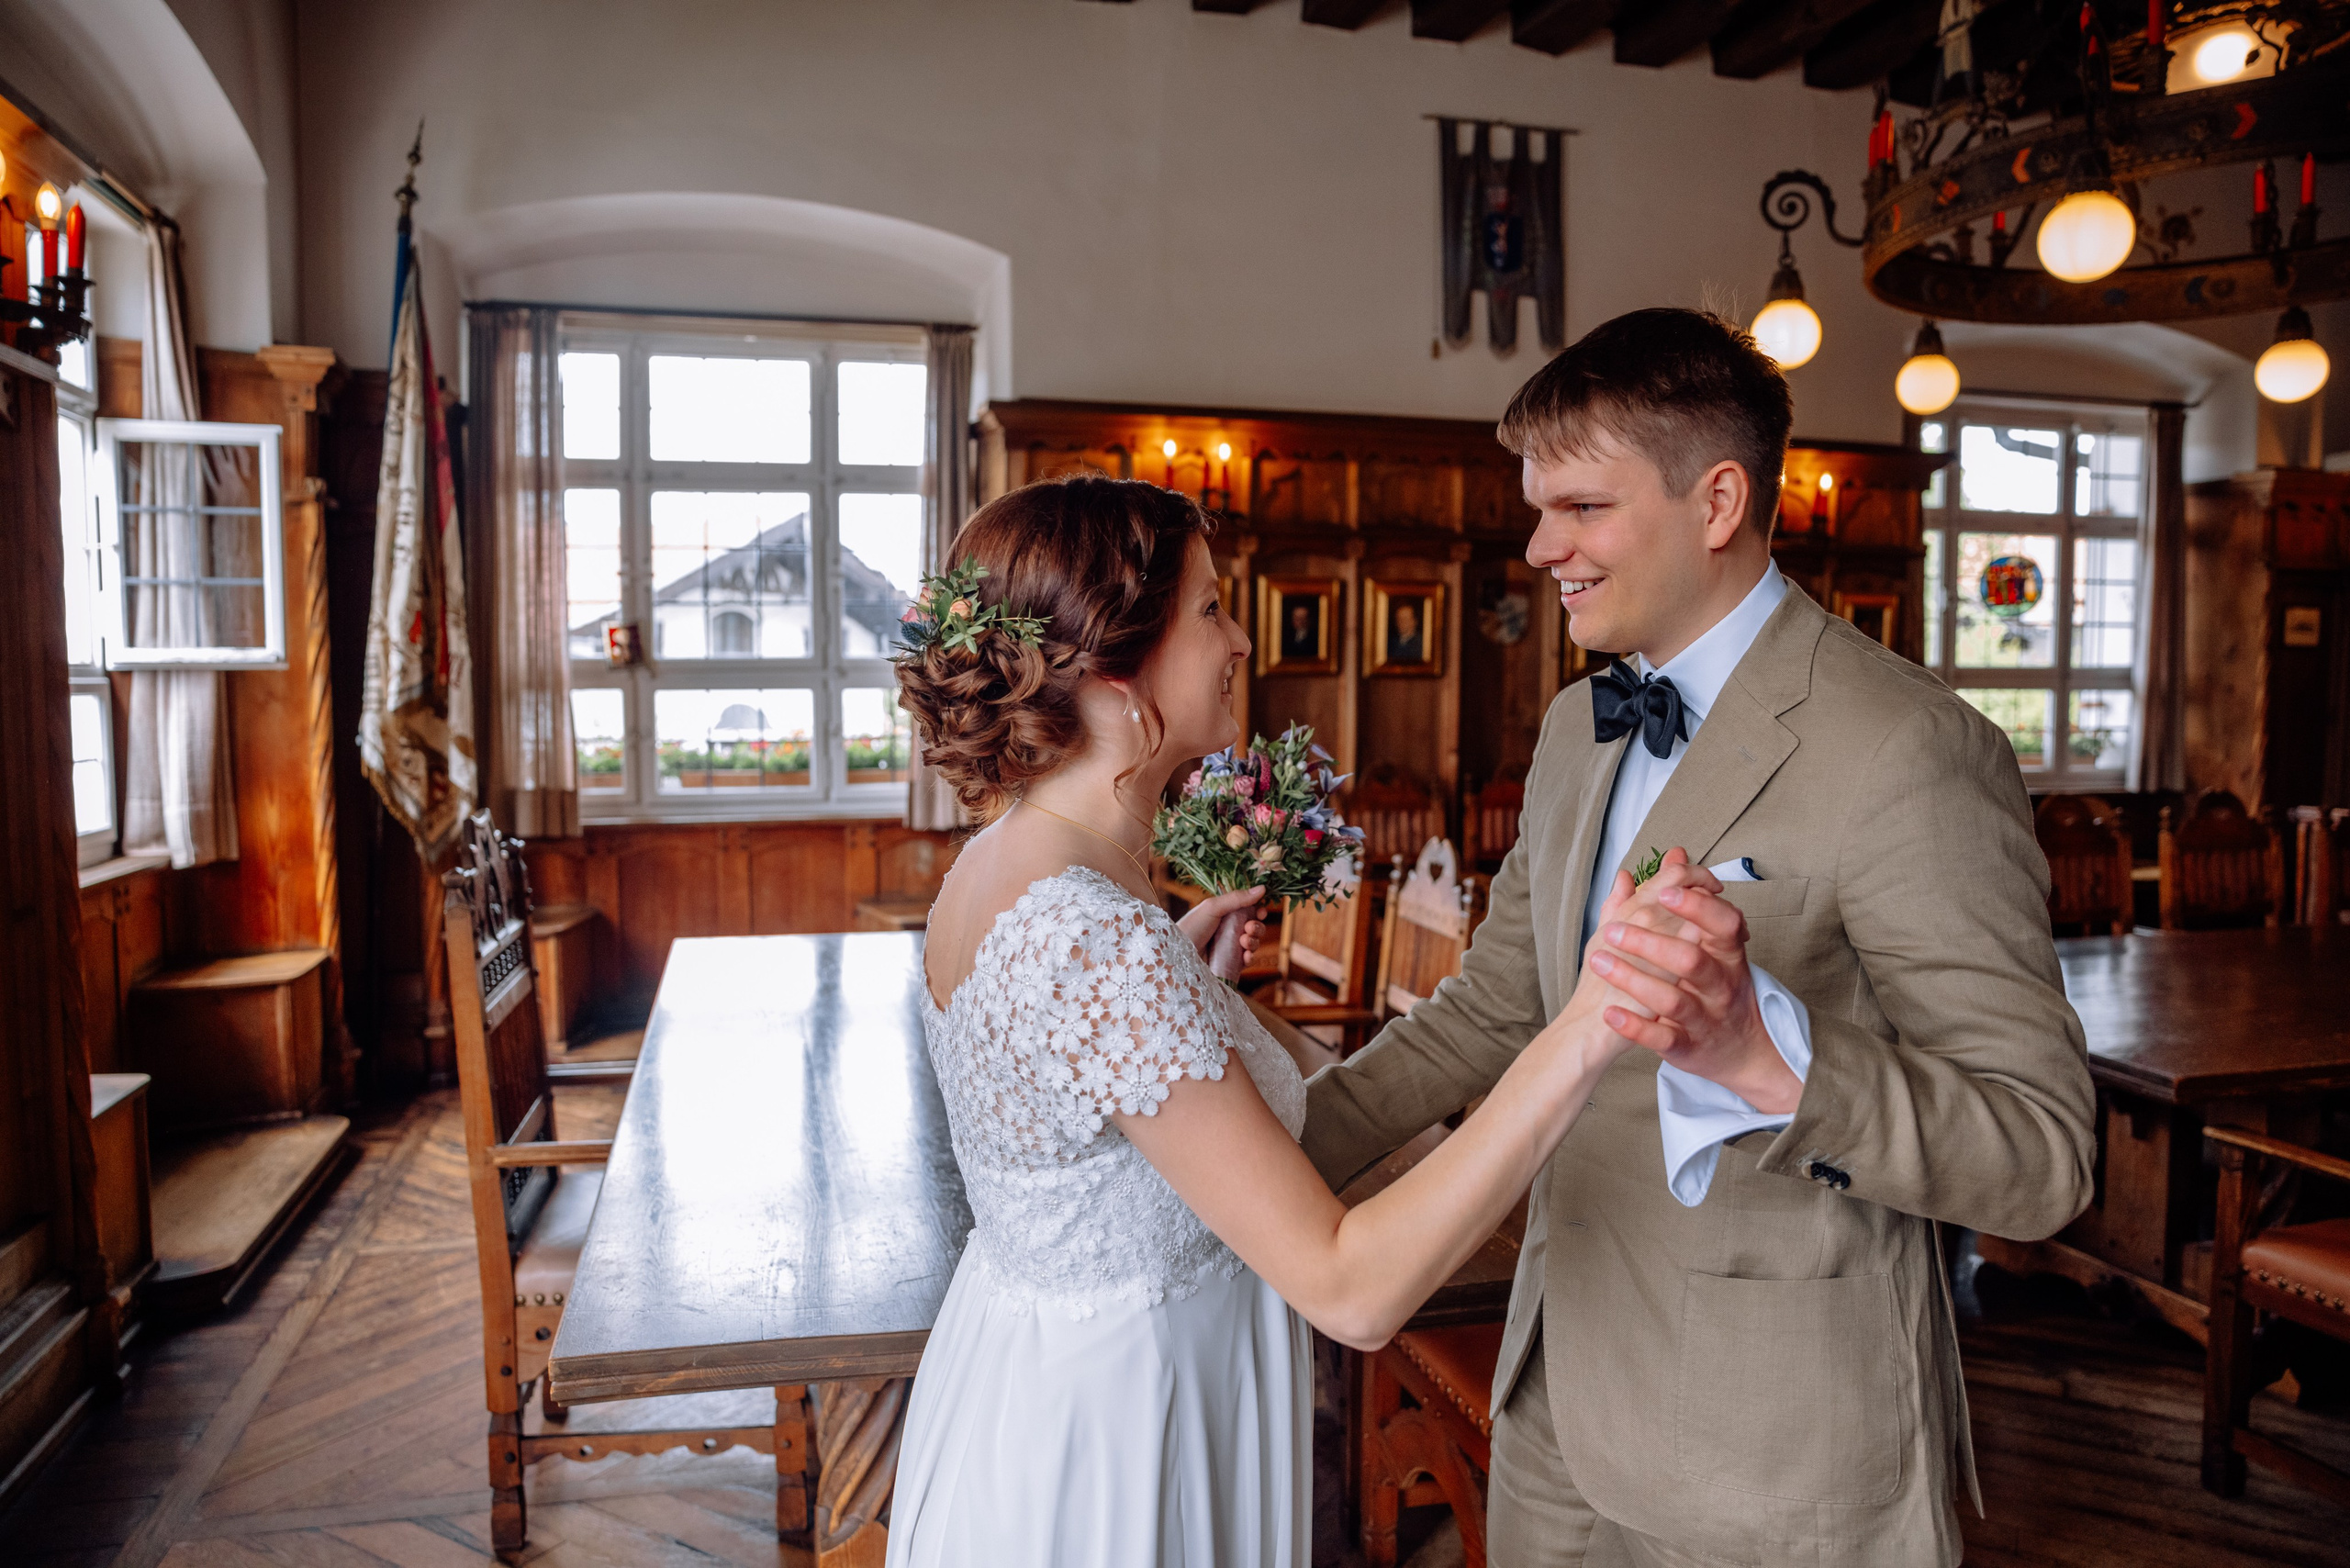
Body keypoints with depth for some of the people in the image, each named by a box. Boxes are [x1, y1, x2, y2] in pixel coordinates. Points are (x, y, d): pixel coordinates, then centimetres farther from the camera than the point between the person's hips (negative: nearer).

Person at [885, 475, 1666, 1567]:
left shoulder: (1001, 862, -3)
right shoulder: (1096, 939, -33)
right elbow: (1351, 1290, -33)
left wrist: (1183, 948, 9)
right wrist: (1585, 1033, -39)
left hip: (1029, 1361, 8)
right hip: (1098, 1454, -8)